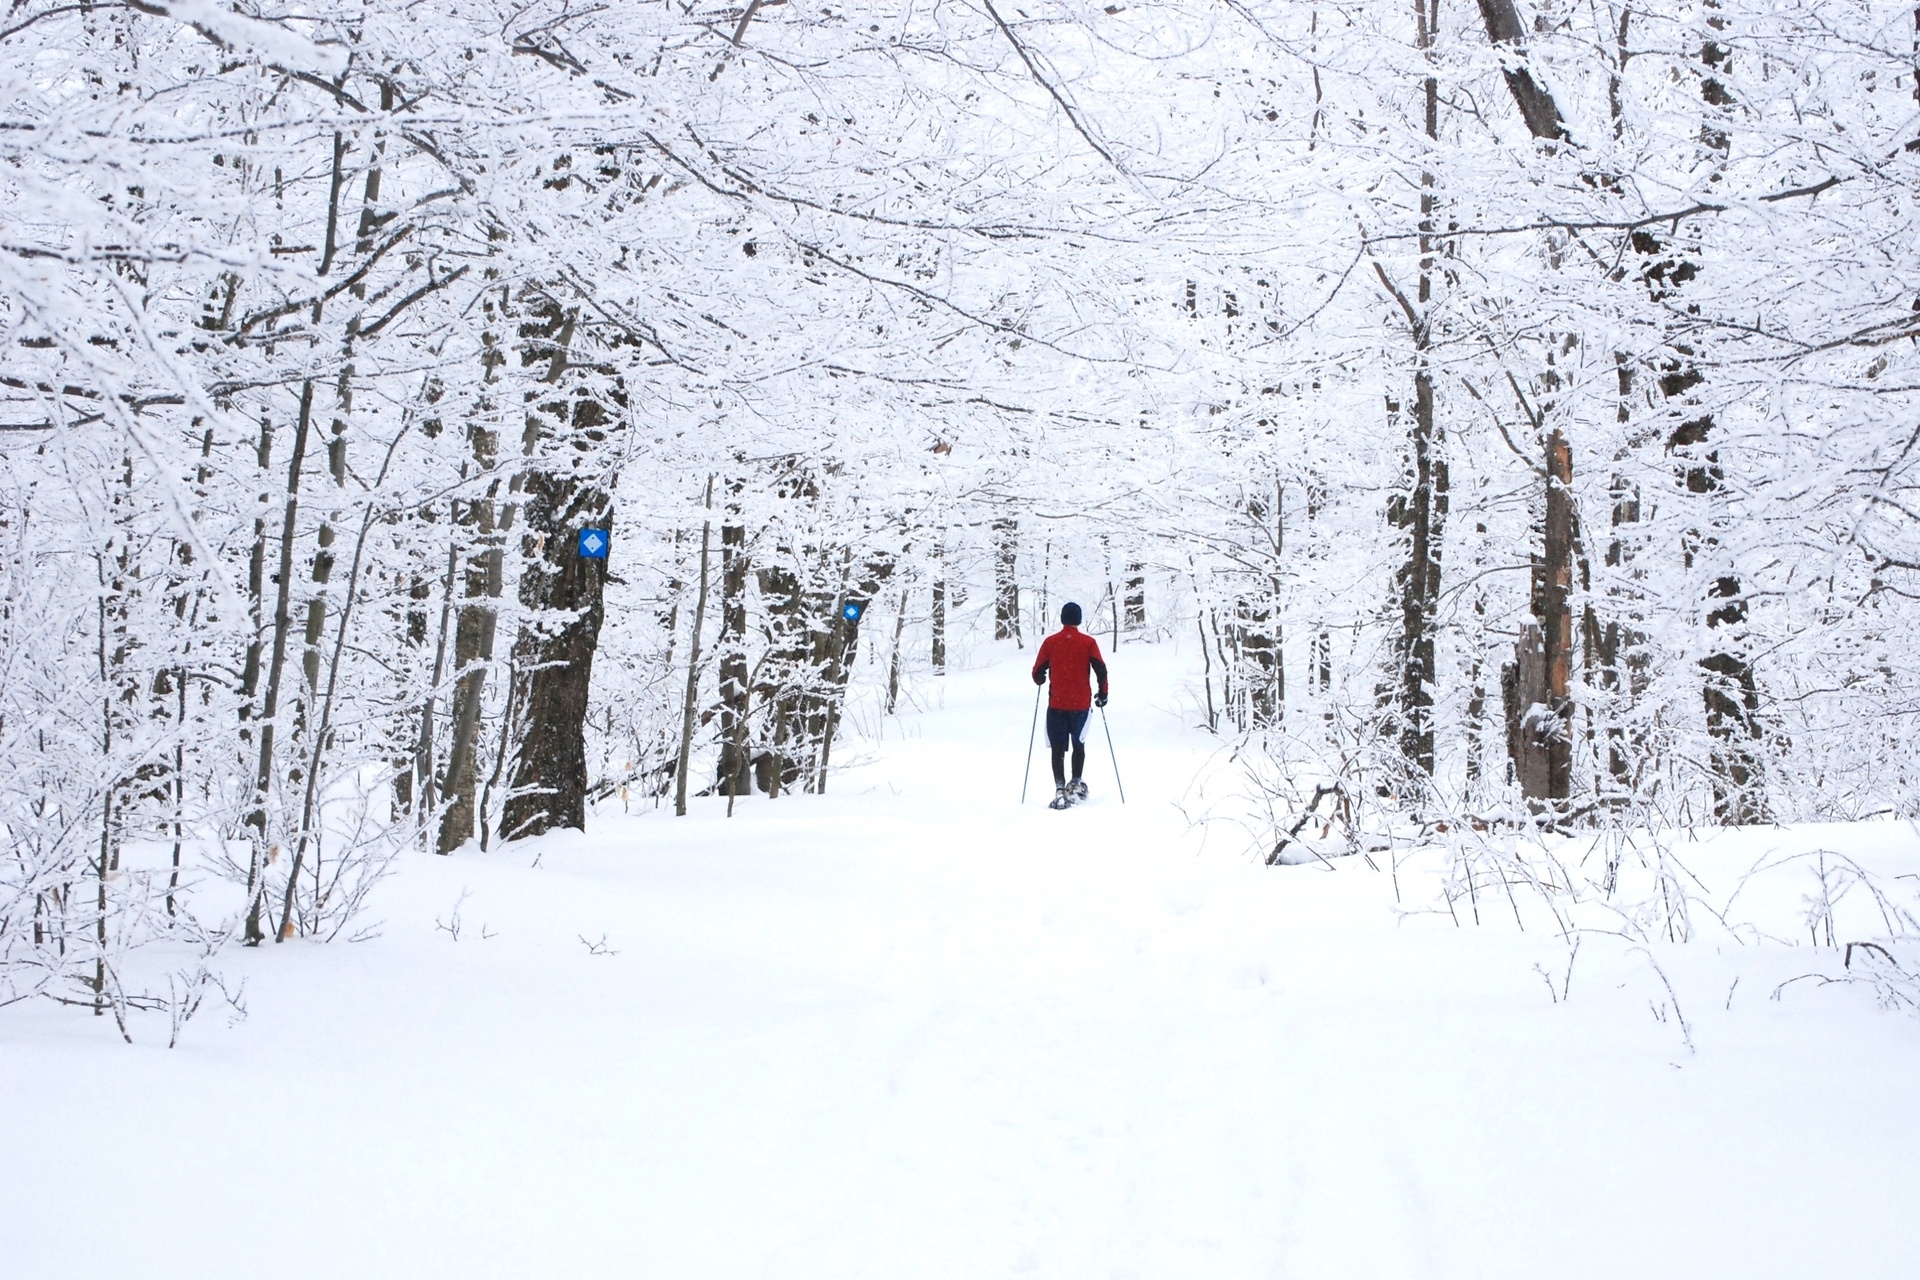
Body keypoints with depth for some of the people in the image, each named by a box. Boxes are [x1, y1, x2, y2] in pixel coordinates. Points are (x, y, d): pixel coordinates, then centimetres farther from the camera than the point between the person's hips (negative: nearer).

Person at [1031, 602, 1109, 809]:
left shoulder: (1050, 642, -1)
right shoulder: (1088, 642, -2)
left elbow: (1037, 672, 1)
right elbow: (1101, 670, -5)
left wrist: (1040, 680, 25)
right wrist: (1103, 694, 9)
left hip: (1056, 704, 0)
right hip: (1081, 702, 1)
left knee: (1058, 748, 2)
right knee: (1079, 744, 19)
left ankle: (1060, 790, -9)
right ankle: (1075, 785, 17)